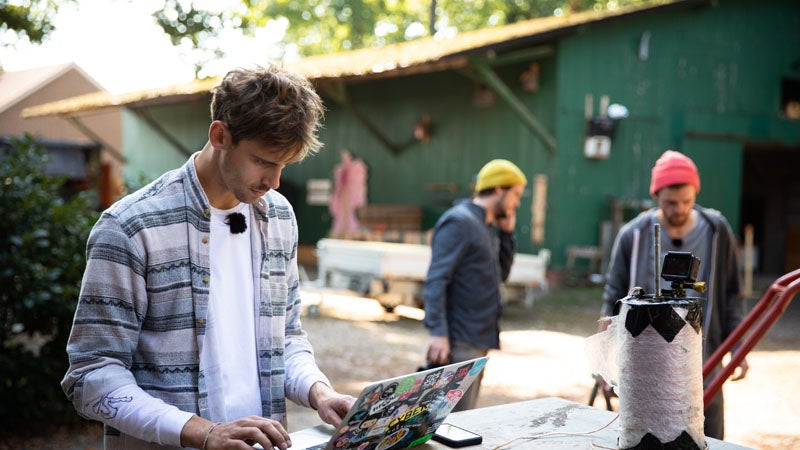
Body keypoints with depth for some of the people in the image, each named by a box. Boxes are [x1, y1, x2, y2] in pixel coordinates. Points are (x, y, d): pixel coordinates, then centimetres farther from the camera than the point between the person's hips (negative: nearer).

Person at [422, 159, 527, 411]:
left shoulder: (487, 226, 17)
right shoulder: (459, 221, -12)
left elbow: (501, 274, 20)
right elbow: (436, 280, -19)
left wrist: (507, 233, 11)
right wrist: (438, 332, -26)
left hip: (480, 339, 10)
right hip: (460, 341, -10)